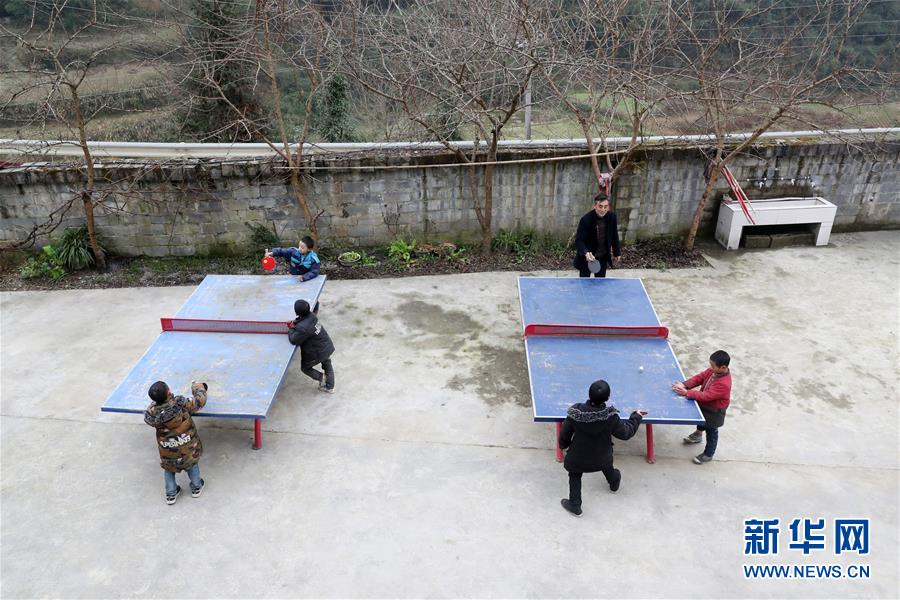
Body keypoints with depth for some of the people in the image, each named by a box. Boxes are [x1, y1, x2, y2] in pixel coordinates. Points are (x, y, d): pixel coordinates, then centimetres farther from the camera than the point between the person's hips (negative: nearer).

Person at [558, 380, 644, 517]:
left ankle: (575, 505, 32)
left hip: (578, 457, -1)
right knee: (608, 469, 34)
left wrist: (563, 445, 9)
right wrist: (637, 417, 2)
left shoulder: (575, 413, -28)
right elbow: (625, 433, -13)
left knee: (574, 476, 25)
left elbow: (564, 434, -14)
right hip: (602, 457, 2)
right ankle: (614, 484, 64)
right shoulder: (611, 416, -30)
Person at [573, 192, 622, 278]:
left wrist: (617, 252, 10)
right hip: (587, 257, -4)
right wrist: (586, 253, -41)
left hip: (603, 257, 4)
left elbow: (614, 236, 5)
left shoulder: (612, 217, -10)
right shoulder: (586, 219, -23)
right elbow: (579, 240, -23)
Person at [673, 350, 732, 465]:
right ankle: (698, 435, 65)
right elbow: (699, 378, -11)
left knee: (711, 432, 16)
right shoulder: (713, 371, -16)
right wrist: (684, 384, -26)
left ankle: (708, 454, 39)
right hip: (704, 405, 8)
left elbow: (705, 396, -39)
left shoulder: (723, 384, -40)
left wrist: (686, 393, -37)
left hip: (714, 412, -8)